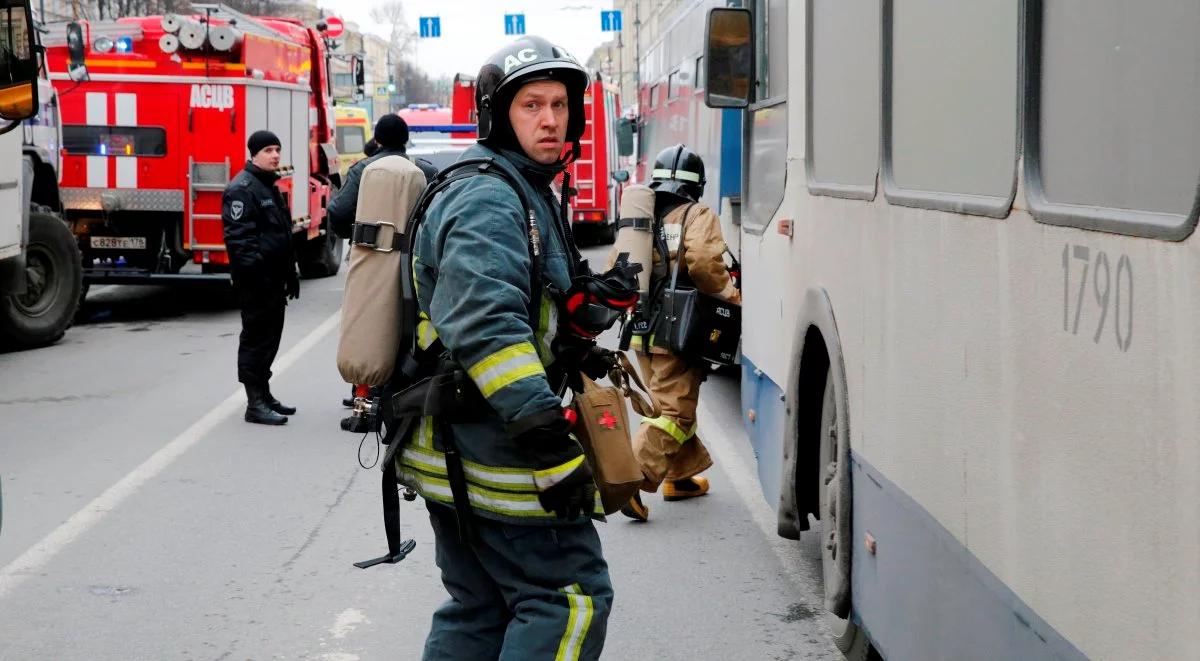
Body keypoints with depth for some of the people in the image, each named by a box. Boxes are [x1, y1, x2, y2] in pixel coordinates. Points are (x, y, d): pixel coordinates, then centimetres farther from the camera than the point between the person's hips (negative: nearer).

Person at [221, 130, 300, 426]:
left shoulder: (270, 187, 19)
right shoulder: (242, 188, -13)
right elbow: (238, 235, -21)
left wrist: (290, 273, 24)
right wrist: (252, 269, -26)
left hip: (273, 279, 10)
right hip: (256, 280, -10)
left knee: (270, 337, 15)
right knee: (256, 338, -7)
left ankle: (264, 394, 25)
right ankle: (255, 404, -5)